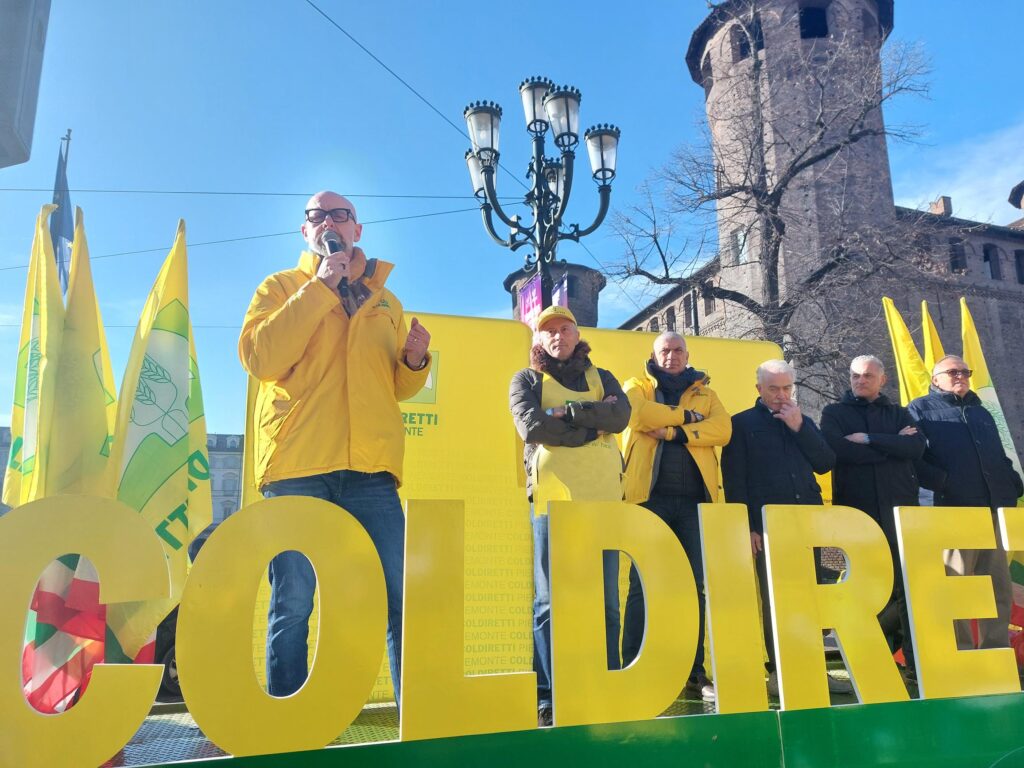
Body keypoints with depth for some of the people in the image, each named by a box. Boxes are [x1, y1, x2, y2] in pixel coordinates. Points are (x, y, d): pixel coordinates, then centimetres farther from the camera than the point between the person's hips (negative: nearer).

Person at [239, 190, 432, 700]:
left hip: (371, 467, 3)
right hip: (298, 465, -2)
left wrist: (415, 361, 2)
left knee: (400, 598, -2)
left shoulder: (386, 302, 22)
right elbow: (259, 357, -5)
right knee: (293, 603, -1)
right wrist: (322, 287, -5)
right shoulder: (281, 287, 14)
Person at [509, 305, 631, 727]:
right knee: (550, 603, -2)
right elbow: (531, 426, -7)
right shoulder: (525, 380, 12)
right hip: (552, 499, -3)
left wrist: (568, 412, -10)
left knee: (606, 601, 5)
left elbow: (621, 414, -1)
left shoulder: (601, 378, 19)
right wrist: (594, 423, -5)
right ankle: (548, 699, 4)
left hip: (603, 496, 3)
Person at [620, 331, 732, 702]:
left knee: (695, 586, 5)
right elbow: (637, 413, -12)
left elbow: (722, 428, -1)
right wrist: (686, 415, -4)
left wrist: (672, 431, -11)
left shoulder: (704, 393, 19)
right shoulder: (638, 387, 13)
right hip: (650, 495, -3)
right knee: (643, 585, -3)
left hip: (694, 498, 3)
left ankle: (694, 673, 15)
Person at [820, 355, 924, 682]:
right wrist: (892, 445, -5)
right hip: (856, 510, -1)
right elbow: (838, 450, -11)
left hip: (900, 507, 2)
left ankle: (915, 659, 6)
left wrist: (869, 440, -10)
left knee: (908, 584, -1)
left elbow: (916, 447, -4)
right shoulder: (834, 413, 9)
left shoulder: (898, 413, 16)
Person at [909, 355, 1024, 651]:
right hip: (951, 512, -6)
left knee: (1000, 589, 8)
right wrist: (941, 481, -17)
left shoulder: (981, 412, 26)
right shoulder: (920, 409, 5)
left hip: (993, 512, 7)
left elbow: (1000, 458, 28)